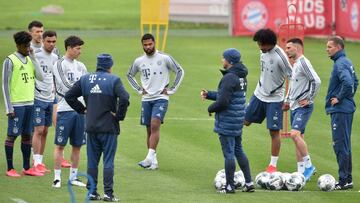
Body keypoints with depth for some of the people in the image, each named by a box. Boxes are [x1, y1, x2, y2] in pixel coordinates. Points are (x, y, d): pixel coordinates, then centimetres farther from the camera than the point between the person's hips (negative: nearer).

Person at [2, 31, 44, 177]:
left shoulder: (30, 60, 12)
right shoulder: (10, 61, -7)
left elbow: (40, 77, 2)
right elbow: (5, 85, -8)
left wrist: (33, 58, -3)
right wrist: (8, 108, -12)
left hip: (29, 103, 6)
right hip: (16, 105, -6)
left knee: (27, 135, 9)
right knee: (12, 135, -2)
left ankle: (26, 168, 15)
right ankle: (10, 169, 2)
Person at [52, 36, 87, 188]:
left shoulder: (80, 66, 14)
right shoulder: (59, 65, -6)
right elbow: (66, 86, -14)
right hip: (65, 110, -6)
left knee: (77, 145, 8)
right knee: (60, 145, -4)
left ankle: (73, 177, 16)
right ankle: (57, 177, -1)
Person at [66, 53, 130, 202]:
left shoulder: (85, 79, 7)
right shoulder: (113, 80, -8)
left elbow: (69, 96, 9)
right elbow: (124, 98, -22)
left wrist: (82, 110, 12)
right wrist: (119, 115, -9)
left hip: (91, 127, 4)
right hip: (109, 127, -4)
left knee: (92, 161, 10)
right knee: (108, 161, 1)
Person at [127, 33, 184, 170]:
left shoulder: (165, 58, -5)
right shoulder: (139, 61, 6)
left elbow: (180, 71, 3)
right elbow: (130, 75, 24)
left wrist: (171, 90, -1)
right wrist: (139, 89, 12)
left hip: (161, 98, -4)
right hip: (146, 99, 4)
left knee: (155, 125, -21)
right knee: (149, 130, 5)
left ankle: (150, 157, -28)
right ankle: (153, 162, 11)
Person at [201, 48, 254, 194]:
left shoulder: (229, 78, -20)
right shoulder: (241, 77, 10)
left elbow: (223, 101, -23)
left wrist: (211, 108, -5)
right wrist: (208, 94, 16)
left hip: (227, 121, -9)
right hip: (238, 120, 9)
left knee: (228, 153, -2)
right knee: (239, 150, 18)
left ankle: (230, 186, 4)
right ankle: (249, 183, 18)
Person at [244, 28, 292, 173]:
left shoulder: (279, 56, -20)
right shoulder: (263, 52, 1)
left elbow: (292, 77, -15)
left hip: (274, 99, -6)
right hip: (259, 94, 6)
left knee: (274, 131, -2)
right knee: (245, 121, 7)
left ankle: (273, 165, 6)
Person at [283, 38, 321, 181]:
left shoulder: (303, 62, -13)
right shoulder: (294, 65, 16)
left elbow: (316, 81, -21)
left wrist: (309, 99, -16)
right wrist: (287, 100, 21)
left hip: (303, 106, -10)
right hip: (295, 107, 10)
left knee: (295, 134, -22)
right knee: (298, 138, 9)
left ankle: (308, 165, -13)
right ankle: (302, 172, 12)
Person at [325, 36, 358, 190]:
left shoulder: (340, 64, -16)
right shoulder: (347, 62, 15)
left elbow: (348, 82, -32)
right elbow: (355, 82, 27)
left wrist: (339, 98, -20)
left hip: (340, 111, -10)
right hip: (346, 109, 10)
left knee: (340, 145, -8)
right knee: (344, 145, 14)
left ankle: (344, 180, -7)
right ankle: (347, 179, 20)